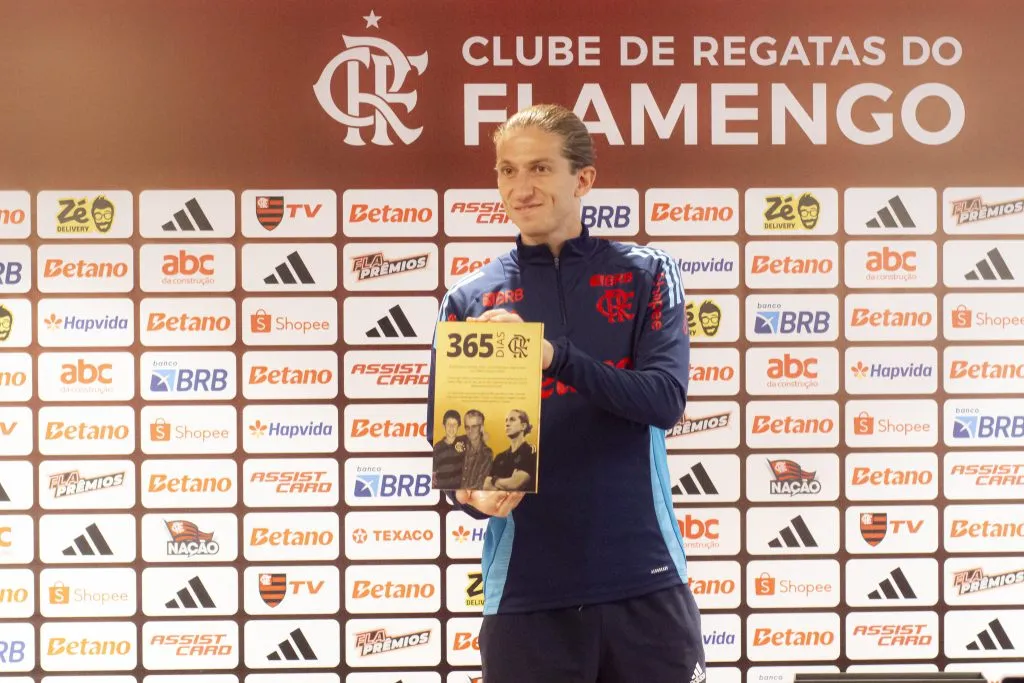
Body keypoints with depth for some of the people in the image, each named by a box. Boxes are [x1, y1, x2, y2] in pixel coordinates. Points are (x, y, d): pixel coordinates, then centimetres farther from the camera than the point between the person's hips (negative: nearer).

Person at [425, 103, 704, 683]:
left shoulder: (646, 275, 4)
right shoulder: (469, 301, 6)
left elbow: (666, 399, -10)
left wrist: (554, 355, -24)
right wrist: (474, 492, -19)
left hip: (645, 580, 0)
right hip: (525, 590, 1)